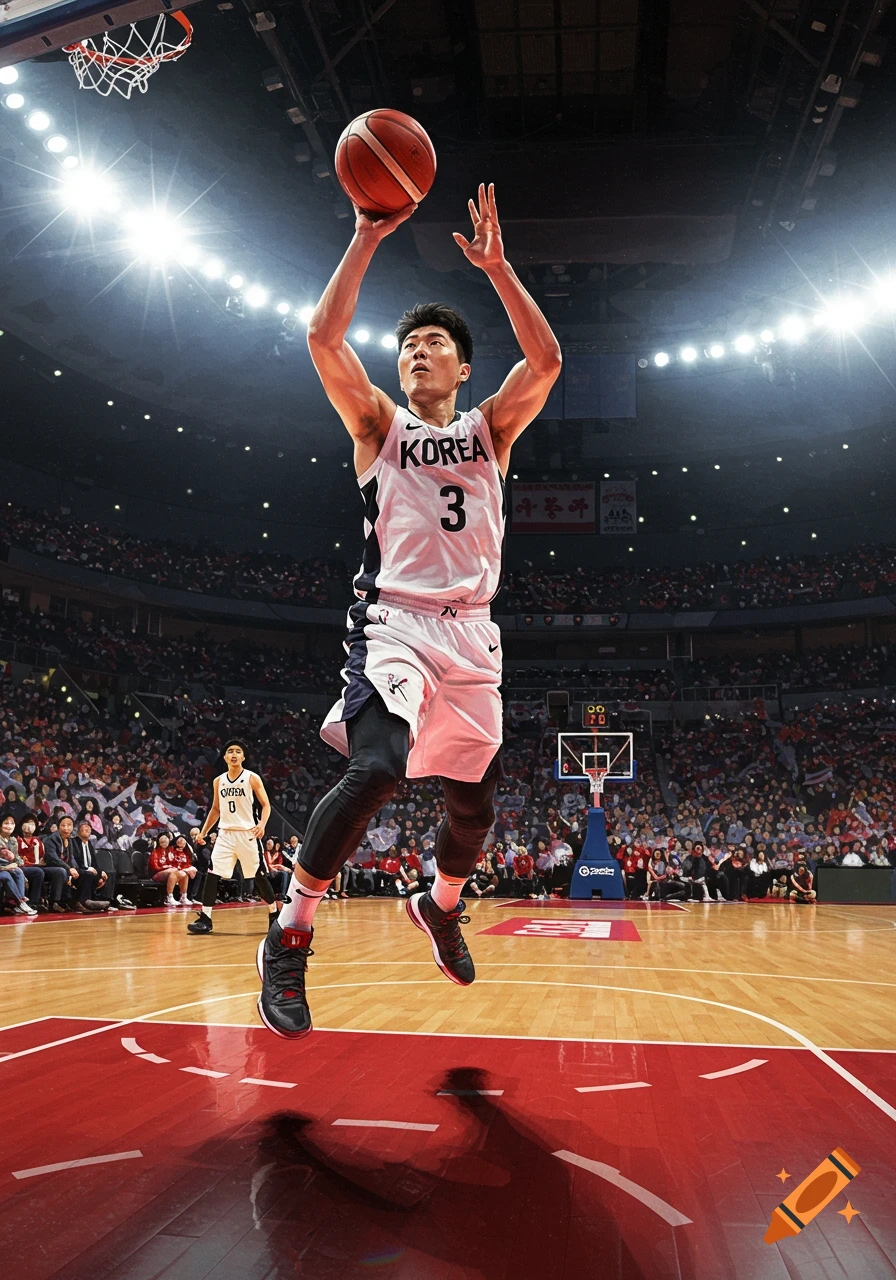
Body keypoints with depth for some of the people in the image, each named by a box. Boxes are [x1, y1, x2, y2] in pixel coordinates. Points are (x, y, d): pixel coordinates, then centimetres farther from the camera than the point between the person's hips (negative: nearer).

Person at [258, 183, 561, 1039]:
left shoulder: (491, 429, 15)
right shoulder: (378, 426, 10)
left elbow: (546, 359, -2)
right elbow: (324, 338, -5)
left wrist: (495, 265, -5)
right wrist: (369, 236, -5)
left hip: (471, 633, 4)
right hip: (394, 622, -3)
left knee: (473, 802, 9)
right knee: (375, 769, -27)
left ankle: (440, 906, 40)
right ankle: (289, 936, -11)